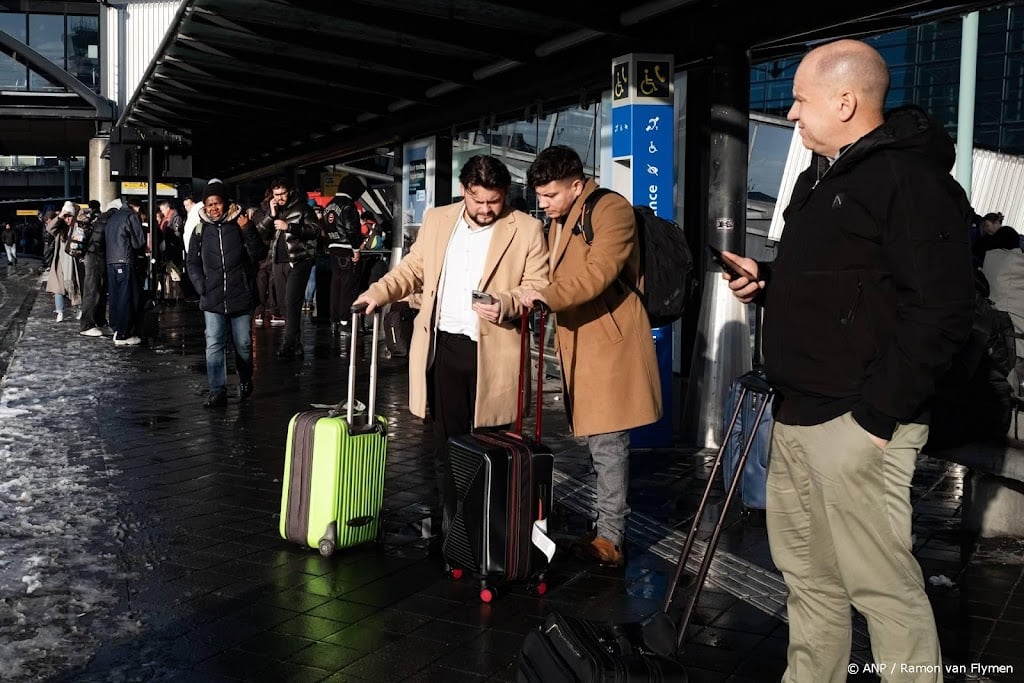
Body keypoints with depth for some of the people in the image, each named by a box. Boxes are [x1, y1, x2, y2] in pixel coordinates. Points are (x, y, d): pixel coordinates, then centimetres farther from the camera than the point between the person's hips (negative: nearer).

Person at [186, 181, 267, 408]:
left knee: (243, 345, 9)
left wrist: (247, 229, -18)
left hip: (241, 298, -1)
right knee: (214, 346, -5)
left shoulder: (239, 225, 0)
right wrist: (201, 286, -3)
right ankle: (217, 391, 0)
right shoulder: (200, 231, 5)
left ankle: (245, 381, 33)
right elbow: (193, 262, 12)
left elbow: (259, 254, -6)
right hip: (212, 300, 1)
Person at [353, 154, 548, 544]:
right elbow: (412, 270, 18)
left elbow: (538, 288, -4)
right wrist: (379, 292, 2)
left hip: (493, 353, -3)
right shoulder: (437, 220, 11)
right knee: (445, 445, 10)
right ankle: (447, 524, 22)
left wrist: (504, 305, -21)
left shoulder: (526, 230, -1)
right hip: (444, 347, 4)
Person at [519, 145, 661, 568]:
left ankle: (610, 539, -1)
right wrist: (536, 297, 10)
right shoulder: (558, 222, 20)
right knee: (598, 442, 13)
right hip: (579, 345, 9)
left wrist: (548, 295, -31)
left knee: (607, 443, -8)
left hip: (610, 344, -9)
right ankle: (611, 528, 22)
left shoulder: (611, 209, -10)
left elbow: (599, 271, -23)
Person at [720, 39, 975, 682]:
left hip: (855, 421, -10)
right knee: (808, 574, 18)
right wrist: (765, 279, 10)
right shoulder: (821, 178, 18)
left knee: (884, 586, -3)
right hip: (797, 413, 10)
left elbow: (941, 309, -19)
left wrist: (877, 411, -20)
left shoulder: (911, 178, -12)